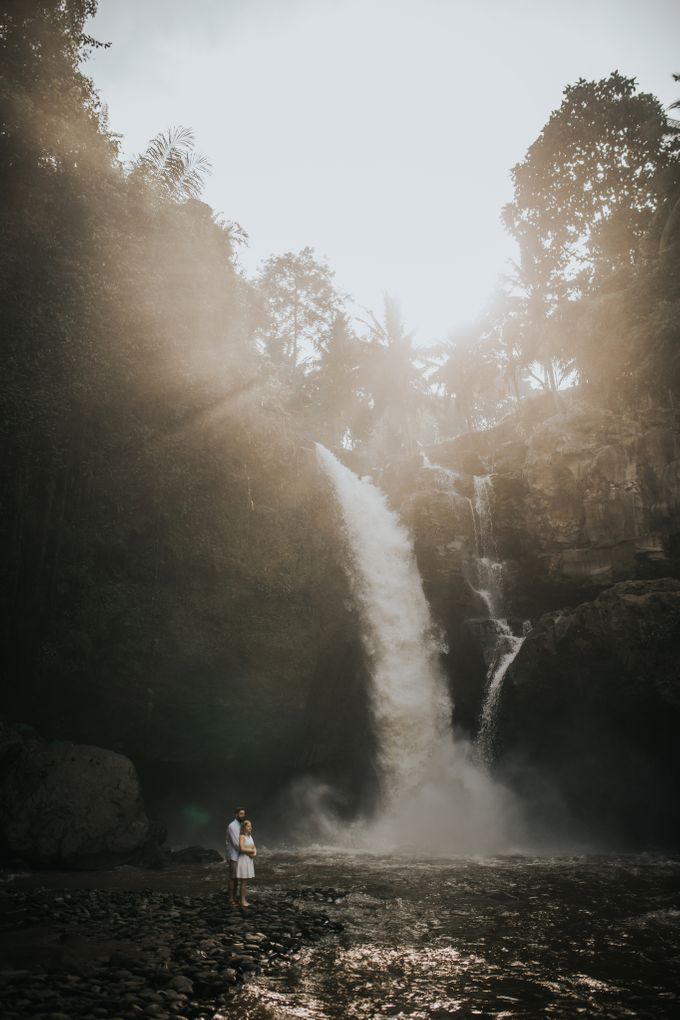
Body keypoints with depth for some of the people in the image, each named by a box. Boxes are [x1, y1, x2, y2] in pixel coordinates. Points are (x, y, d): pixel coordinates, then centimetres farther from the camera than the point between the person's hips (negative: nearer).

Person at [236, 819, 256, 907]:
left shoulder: (250, 836, 12)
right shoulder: (241, 837, -15)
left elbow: (254, 849, 14)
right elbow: (242, 849, -27)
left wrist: (254, 853, -10)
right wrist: (252, 851, -13)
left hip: (249, 861, 8)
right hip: (243, 860, -8)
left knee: (246, 882, 10)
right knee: (243, 882, -5)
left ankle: (244, 900, 15)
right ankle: (242, 901, 1)